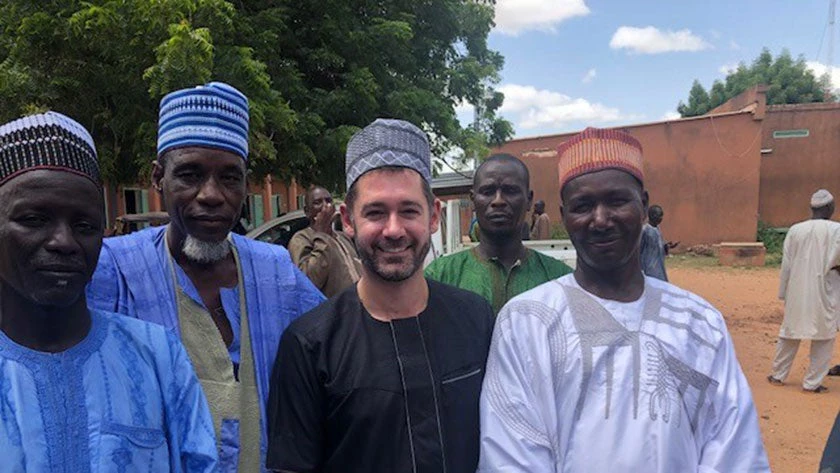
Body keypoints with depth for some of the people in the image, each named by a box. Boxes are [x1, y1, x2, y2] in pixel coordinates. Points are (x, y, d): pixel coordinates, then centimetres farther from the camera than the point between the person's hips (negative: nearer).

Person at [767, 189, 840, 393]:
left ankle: (778, 375, 24)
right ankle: (812, 382, 11)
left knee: (789, 333, 15)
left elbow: (786, 265, 2)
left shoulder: (795, 230, -1)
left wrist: (784, 293, 10)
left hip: (797, 294, 3)